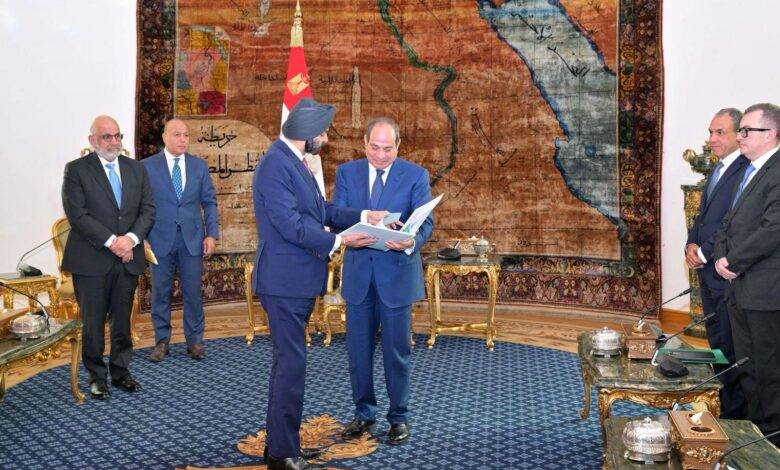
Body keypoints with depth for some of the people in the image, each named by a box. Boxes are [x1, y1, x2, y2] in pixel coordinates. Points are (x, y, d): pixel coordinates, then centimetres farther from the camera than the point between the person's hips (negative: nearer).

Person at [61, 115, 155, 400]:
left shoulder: (136, 169, 9)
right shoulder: (76, 170, -3)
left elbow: (148, 209, 5)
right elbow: (77, 215, -11)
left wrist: (131, 238, -12)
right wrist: (111, 241, -17)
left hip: (128, 258, 4)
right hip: (91, 260, -3)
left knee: (122, 320, 12)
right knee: (93, 322, 5)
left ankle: (120, 371, 25)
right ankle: (97, 376, 19)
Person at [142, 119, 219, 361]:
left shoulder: (199, 166, 6)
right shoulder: (148, 166, 0)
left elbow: (209, 202, 7)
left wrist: (211, 234, -2)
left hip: (192, 239, 1)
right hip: (160, 239, -1)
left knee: (193, 292, 5)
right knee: (160, 293, 7)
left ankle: (194, 340, 18)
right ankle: (161, 341, 20)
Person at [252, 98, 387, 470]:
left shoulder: (293, 161, 15)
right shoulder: (276, 164, -18)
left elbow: (320, 210, 16)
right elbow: (290, 225, -23)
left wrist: (364, 216, 6)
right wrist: (339, 241, -18)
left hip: (297, 279, 11)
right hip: (285, 281, -11)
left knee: (289, 361, 16)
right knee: (291, 362, -4)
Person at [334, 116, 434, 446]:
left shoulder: (416, 175, -3)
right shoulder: (346, 173, 4)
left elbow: (425, 221, -10)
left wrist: (412, 242, -32)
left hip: (397, 272, -2)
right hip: (358, 272, 3)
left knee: (397, 351, 6)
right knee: (358, 349, 11)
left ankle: (399, 417, 23)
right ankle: (364, 413, 29)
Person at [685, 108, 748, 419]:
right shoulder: (717, 171, 16)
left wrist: (705, 253, -16)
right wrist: (692, 245, 3)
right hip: (707, 271, 9)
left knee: (730, 348, -1)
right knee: (718, 345, 18)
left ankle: (734, 415, 11)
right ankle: (723, 406, 30)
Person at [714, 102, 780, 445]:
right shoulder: (749, 171, 17)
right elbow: (730, 221, 19)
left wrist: (735, 263, -13)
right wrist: (721, 255, 2)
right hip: (739, 287, 9)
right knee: (747, 367, 17)